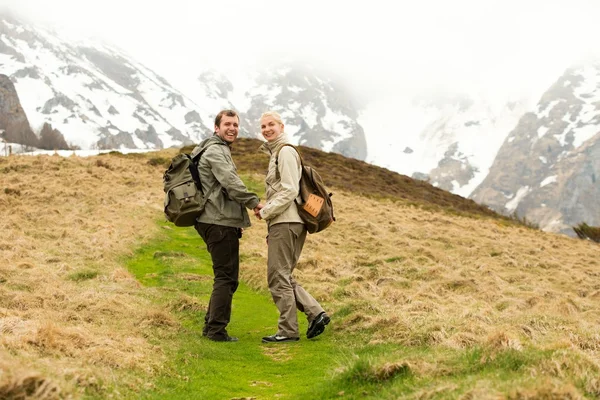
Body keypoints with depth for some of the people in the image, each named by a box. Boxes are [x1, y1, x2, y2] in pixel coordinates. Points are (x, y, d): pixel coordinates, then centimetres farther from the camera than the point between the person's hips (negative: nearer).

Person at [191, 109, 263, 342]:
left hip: (220, 223, 11)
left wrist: (237, 220, 25)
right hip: (220, 223, -11)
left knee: (227, 278, 15)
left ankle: (211, 326, 20)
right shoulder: (215, 151, -10)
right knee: (226, 277, -7)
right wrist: (254, 202, -13)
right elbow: (231, 183, -23)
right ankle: (216, 330, -3)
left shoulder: (220, 151, 24)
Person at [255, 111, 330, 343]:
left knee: (278, 277, -6)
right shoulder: (275, 153, 24)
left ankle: (288, 331, -1)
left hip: (285, 223, -11)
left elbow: (290, 191, -18)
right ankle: (316, 313, 8)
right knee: (283, 277, 12)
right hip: (285, 223, 11)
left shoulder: (285, 152, -8)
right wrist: (271, 227, 19)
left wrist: (265, 212, -12)